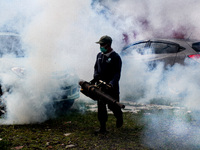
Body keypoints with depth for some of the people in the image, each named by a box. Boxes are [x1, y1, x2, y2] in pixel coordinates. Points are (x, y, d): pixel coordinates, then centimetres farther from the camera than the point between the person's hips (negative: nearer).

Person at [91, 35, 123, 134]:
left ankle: (119, 117, 37)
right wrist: (95, 77, -1)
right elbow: (96, 68, 18)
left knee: (112, 105, 4)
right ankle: (102, 127, 9)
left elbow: (117, 74, -15)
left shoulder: (115, 57, -11)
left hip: (112, 86, -5)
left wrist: (111, 84, -29)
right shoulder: (99, 55, 9)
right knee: (101, 106, 2)